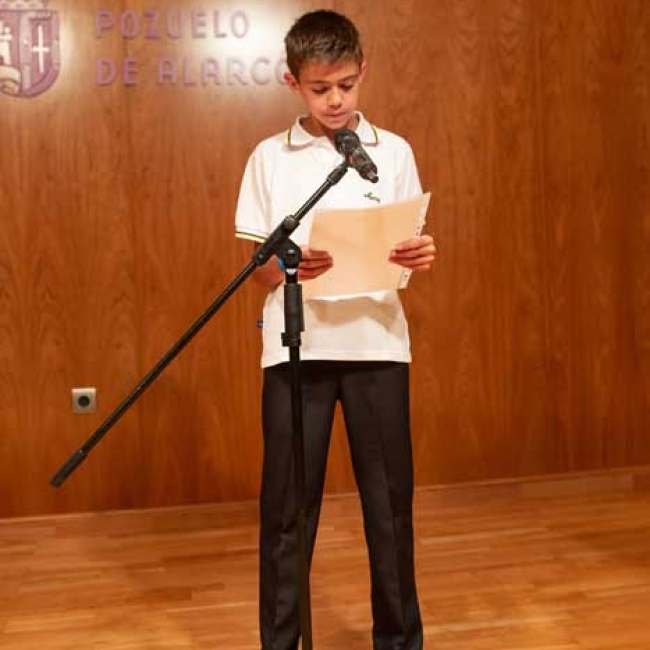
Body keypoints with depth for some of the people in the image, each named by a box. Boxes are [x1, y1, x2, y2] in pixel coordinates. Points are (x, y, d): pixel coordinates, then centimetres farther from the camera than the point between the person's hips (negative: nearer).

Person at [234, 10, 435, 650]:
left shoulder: (393, 152, 8)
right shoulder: (270, 158, 5)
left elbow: (409, 252, 7)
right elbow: (259, 268, 3)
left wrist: (420, 257, -15)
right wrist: (291, 265, -19)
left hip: (378, 342, 1)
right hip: (297, 345, 0)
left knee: (389, 498, 7)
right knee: (287, 501, 5)